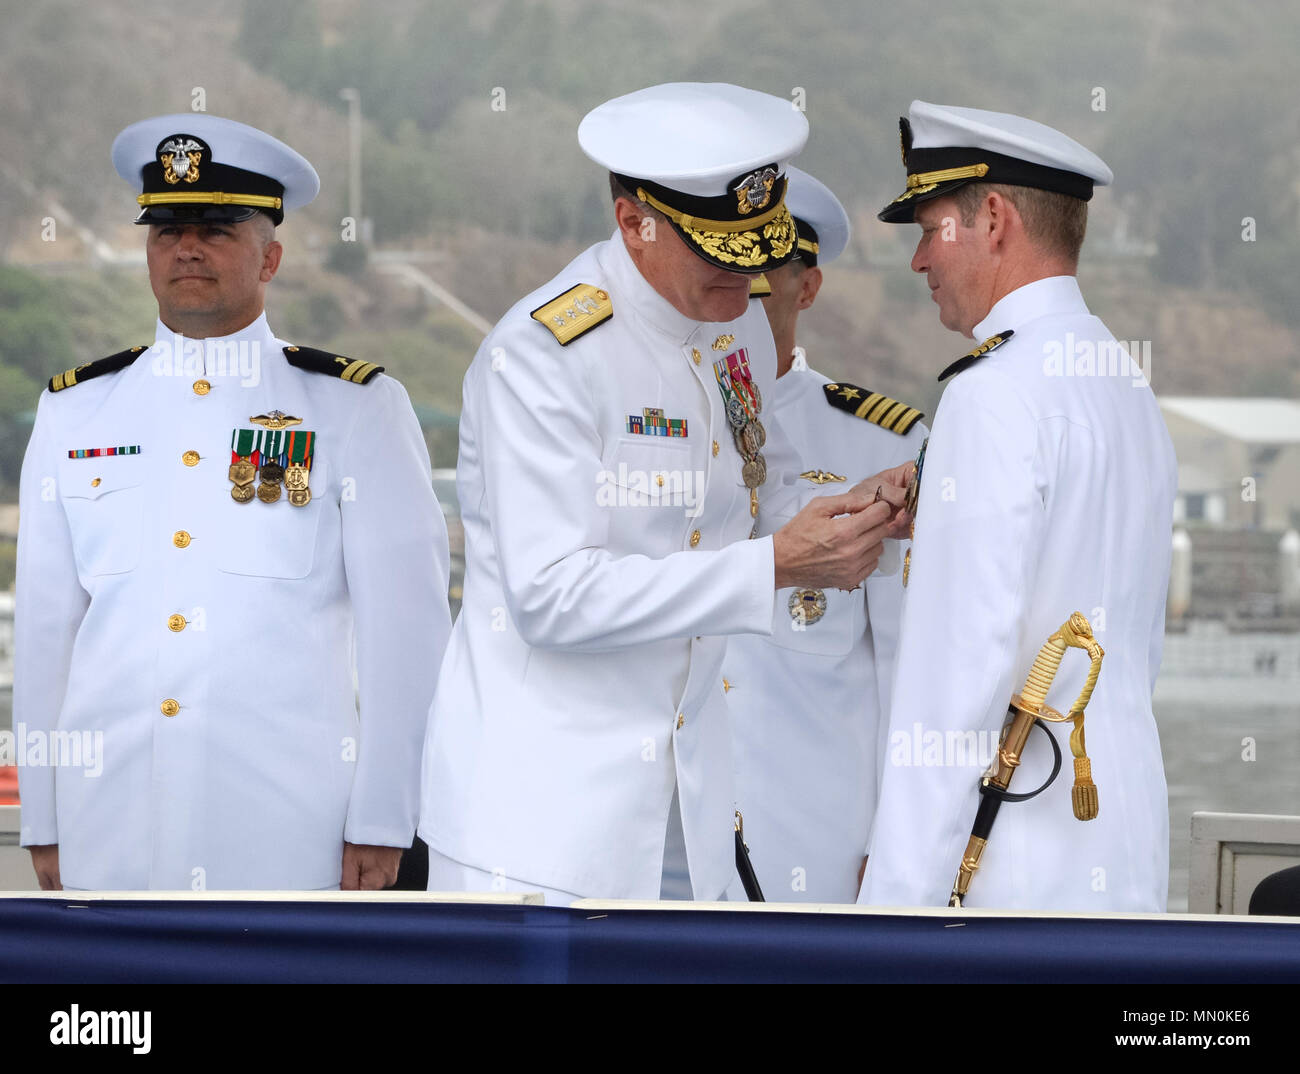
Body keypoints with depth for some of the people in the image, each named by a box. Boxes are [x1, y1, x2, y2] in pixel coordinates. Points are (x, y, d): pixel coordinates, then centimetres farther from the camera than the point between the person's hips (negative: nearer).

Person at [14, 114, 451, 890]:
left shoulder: (356, 410, 3)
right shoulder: (75, 413, 11)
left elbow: (406, 628, 0)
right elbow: (46, 626, 12)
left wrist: (383, 824, -5)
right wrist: (42, 823, 9)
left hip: (288, 825, -2)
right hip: (112, 828, 3)